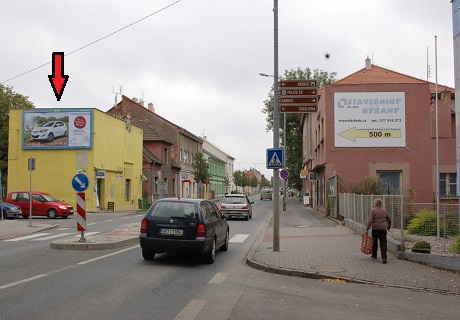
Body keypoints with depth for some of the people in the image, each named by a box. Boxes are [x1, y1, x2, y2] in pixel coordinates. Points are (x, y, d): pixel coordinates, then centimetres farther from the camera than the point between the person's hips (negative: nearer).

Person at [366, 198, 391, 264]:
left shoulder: (373, 210, -6)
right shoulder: (384, 210, 8)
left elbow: (370, 220, -15)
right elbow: (389, 220, 18)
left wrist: (367, 229, -11)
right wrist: (388, 227, 34)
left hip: (375, 228, -3)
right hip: (383, 229, 3)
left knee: (374, 242, 16)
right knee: (383, 243, -1)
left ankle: (374, 255, 30)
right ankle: (384, 257, -11)